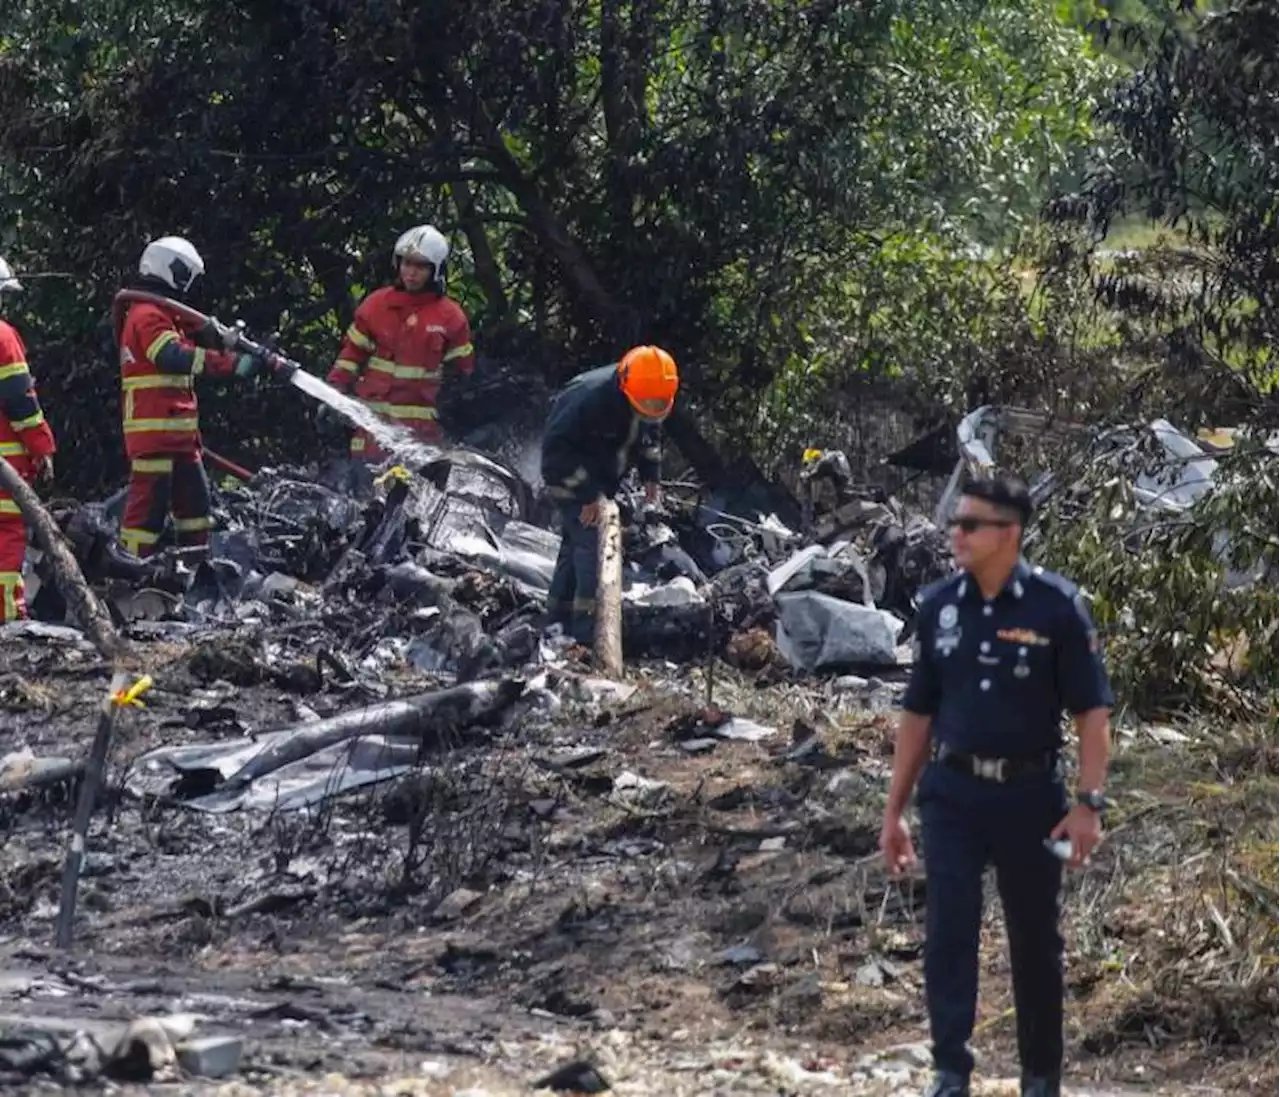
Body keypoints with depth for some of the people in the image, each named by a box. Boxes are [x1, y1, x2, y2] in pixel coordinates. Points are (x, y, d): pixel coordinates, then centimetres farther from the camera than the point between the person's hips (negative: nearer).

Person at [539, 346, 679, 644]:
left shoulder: (650, 401, -10)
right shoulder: (591, 398, -35)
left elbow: (650, 435, 11)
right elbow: (557, 447, -31)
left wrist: (650, 475, -1)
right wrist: (587, 494, -30)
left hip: (602, 480, 8)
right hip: (571, 476, -8)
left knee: (574, 547, 16)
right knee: (591, 543, -19)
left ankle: (558, 623, 26)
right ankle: (586, 634, -22)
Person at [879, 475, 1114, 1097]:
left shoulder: (1055, 607, -9)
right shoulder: (940, 605, 2)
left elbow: (1092, 712, -7)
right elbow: (918, 714, 10)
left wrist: (1089, 804, -15)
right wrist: (894, 809, 9)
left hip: (1028, 794, -2)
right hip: (952, 793, 2)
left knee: (1034, 941, 9)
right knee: (948, 934, -8)